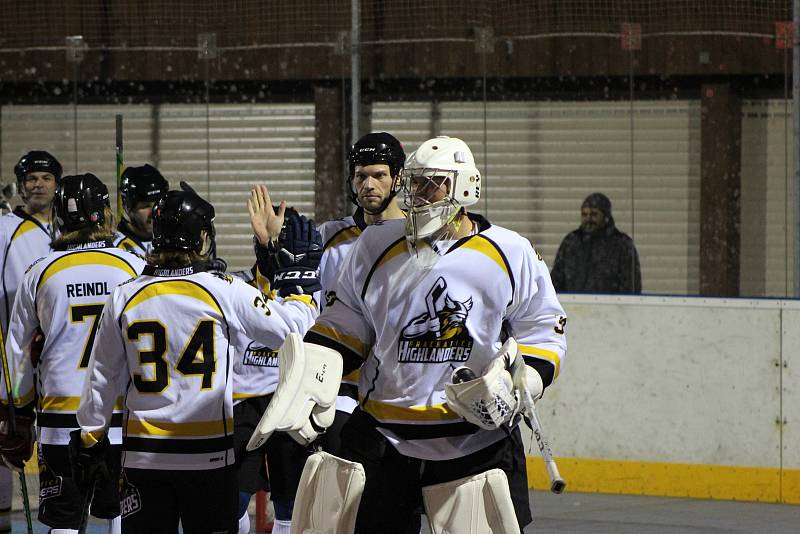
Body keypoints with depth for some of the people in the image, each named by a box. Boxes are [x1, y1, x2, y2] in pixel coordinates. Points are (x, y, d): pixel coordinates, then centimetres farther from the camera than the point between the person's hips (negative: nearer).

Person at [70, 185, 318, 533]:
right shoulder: (226, 292, -9)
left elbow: (102, 378, 8)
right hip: (209, 457, -2)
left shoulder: (124, 298, 0)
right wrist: (297, 288, 17)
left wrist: (90, 439, 20)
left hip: (144, 455, 2)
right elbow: (291, 328, -2)